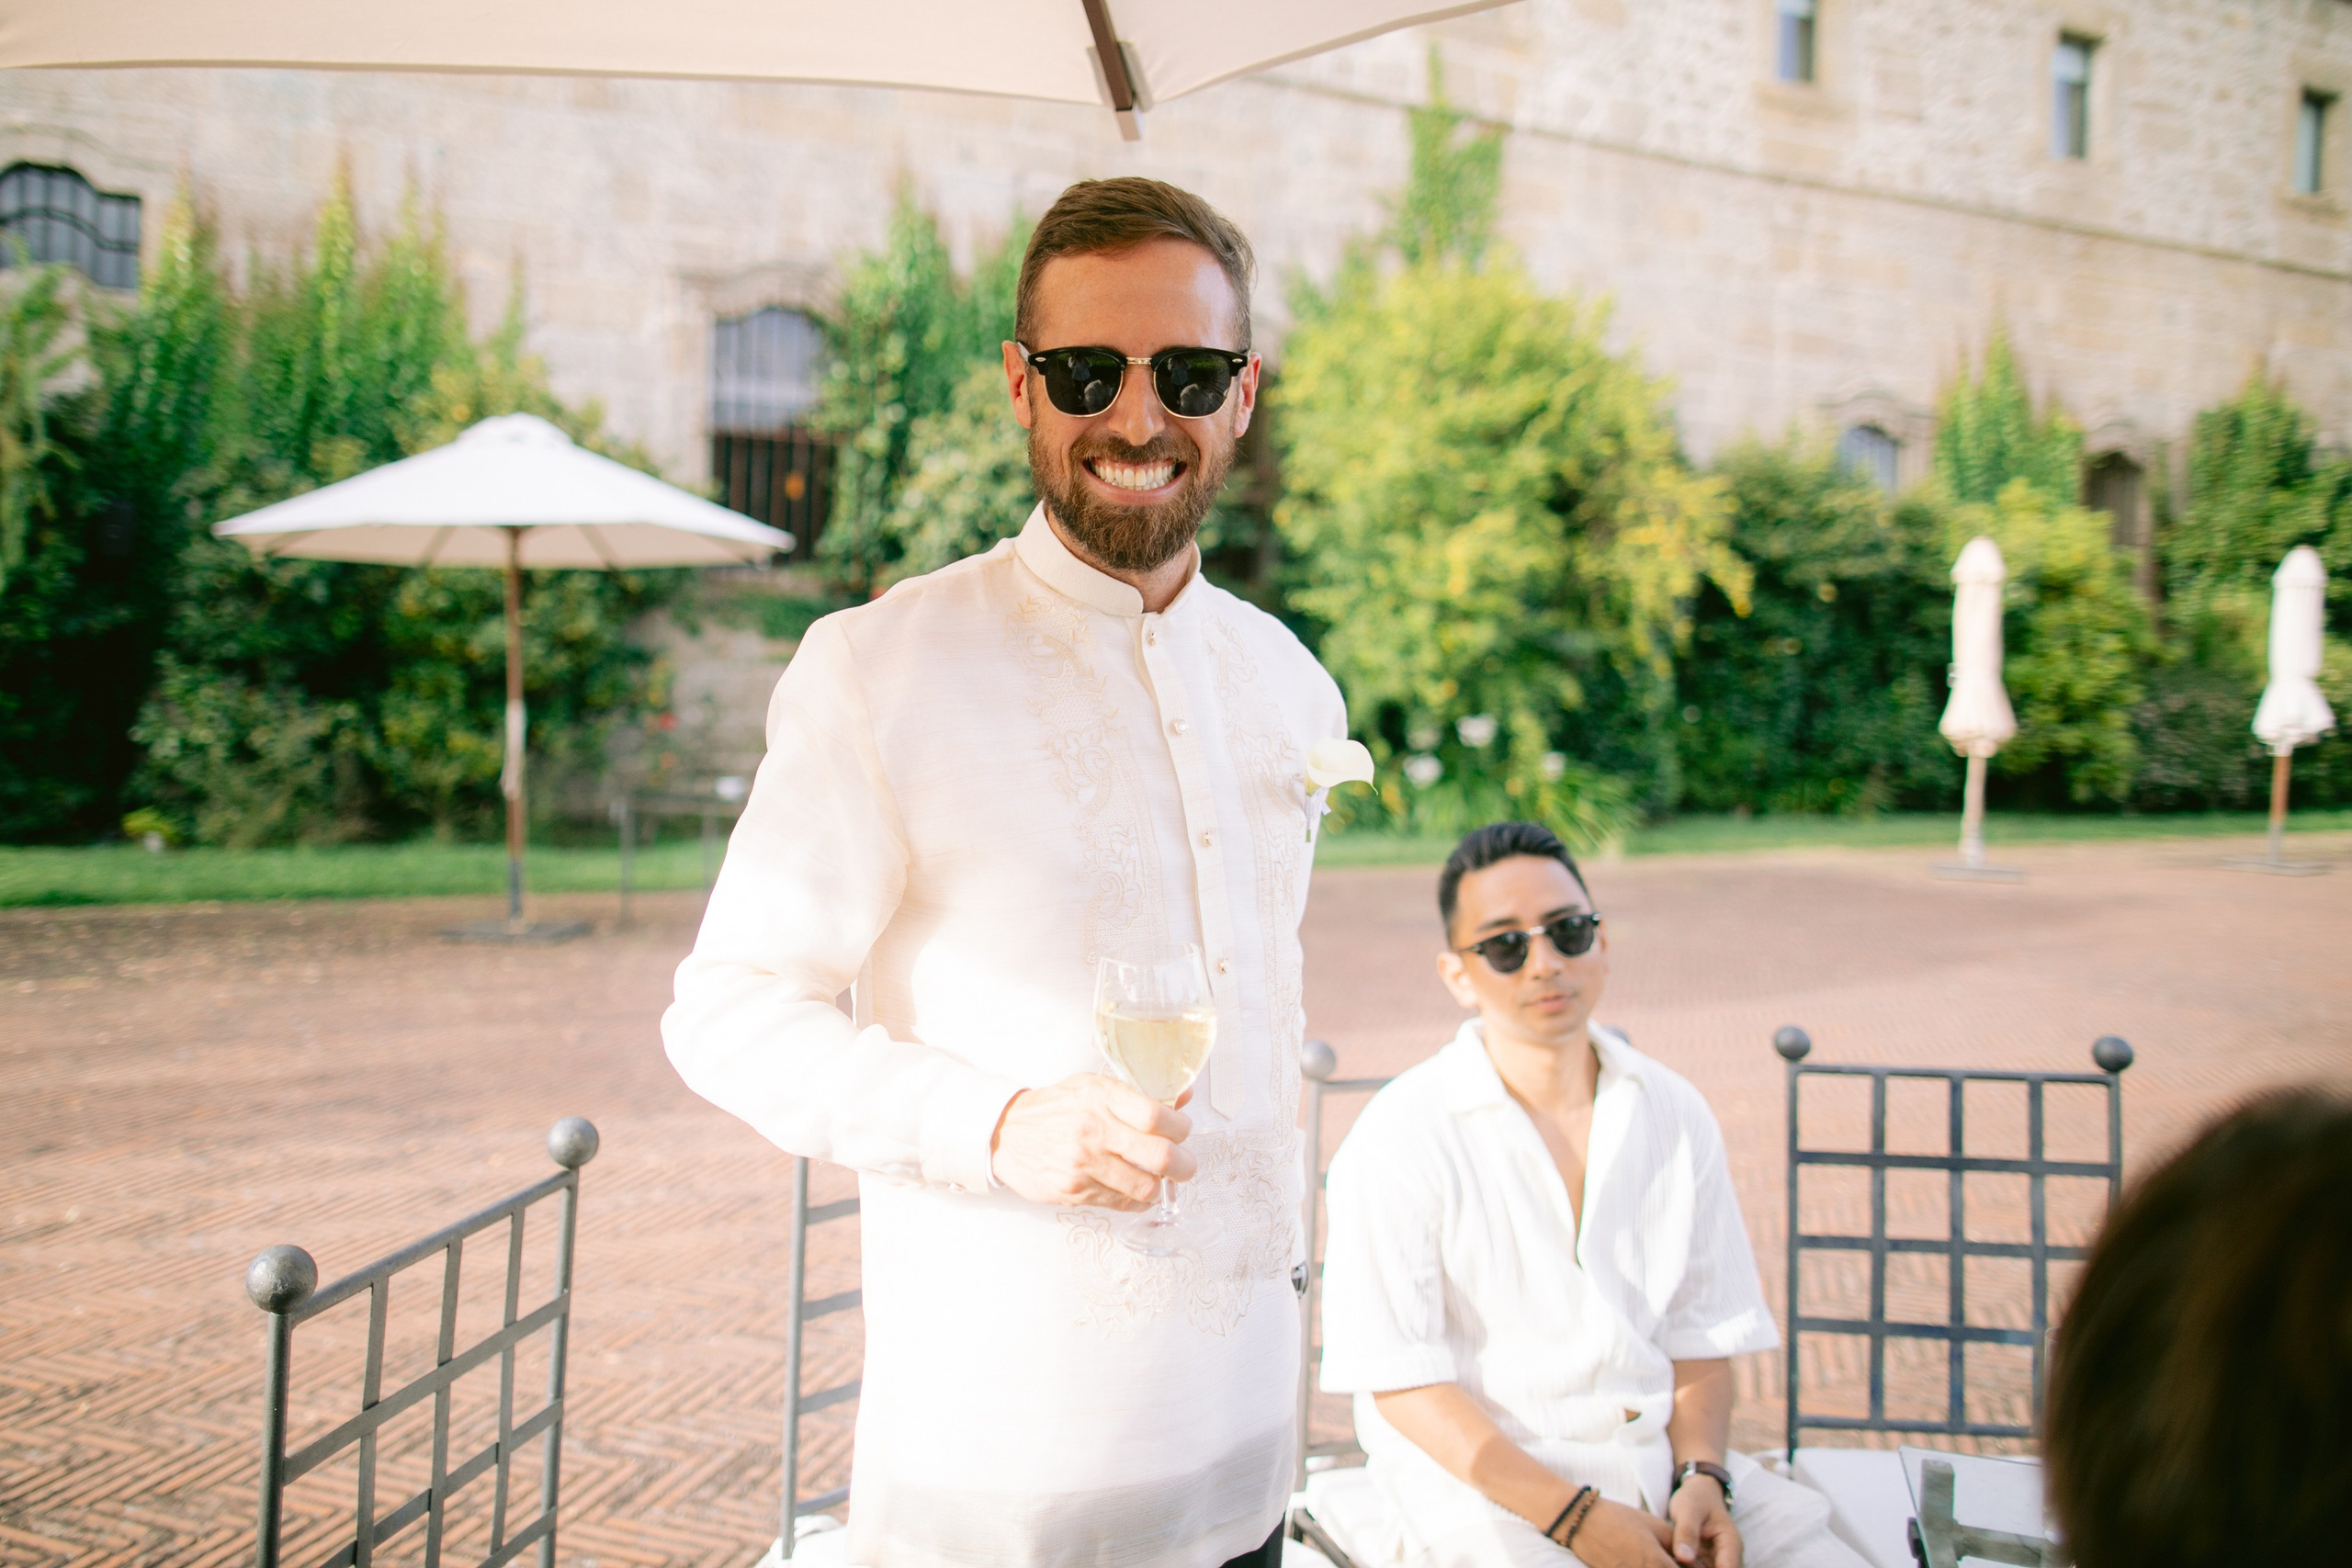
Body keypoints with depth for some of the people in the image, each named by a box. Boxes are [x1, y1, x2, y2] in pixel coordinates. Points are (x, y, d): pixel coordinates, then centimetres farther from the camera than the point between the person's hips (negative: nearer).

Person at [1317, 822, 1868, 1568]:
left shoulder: (1675, 1116, 6)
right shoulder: (1397, 1137, -9)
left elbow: (1703, 1336, 10)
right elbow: (1403, 1382, -10)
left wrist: (1701, 1476, -8)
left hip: (1655, 1456, 4)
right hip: (1478, 1475, -4)